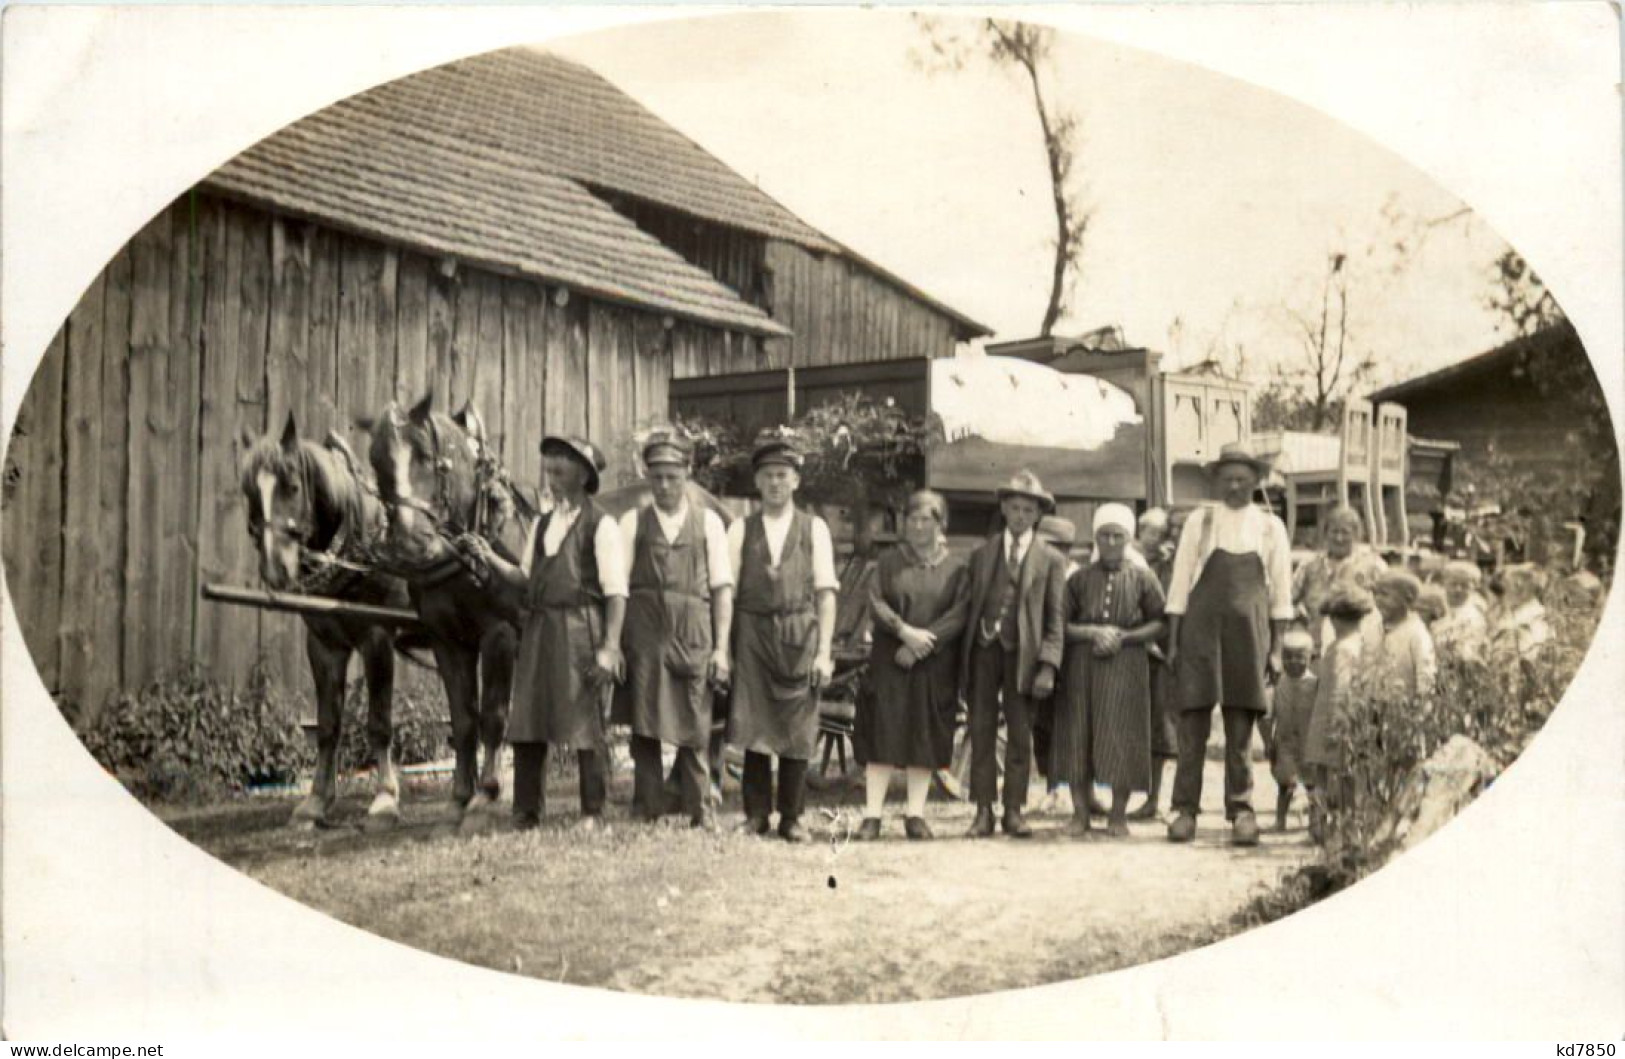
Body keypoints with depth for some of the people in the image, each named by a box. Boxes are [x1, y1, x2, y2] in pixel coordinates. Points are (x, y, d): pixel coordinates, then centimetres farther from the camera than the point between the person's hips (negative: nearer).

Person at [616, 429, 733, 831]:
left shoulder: (708, 522, 10)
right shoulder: (632, 522, 11)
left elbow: (723, 588, 7)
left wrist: (721, 648, -1)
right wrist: (612, 644, -3)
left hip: (693, 634, 0)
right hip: (644, 634, 0)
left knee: (695, 730, 0)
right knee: (645, 727, 1)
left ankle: (701, 815, 7)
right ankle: (648, 814, 7)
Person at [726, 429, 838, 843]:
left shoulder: (814, 528, 6)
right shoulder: (741, 529, 8)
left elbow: (826, 592, 3)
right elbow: (727, 590, 5)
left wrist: (824, 650, -5)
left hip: (800, 634, 0)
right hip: (752, 633, 1)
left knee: (797, 729, 1)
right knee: (752, 727, 0)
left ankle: (792, 817, 11)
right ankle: (756, 814, 11)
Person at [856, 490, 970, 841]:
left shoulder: (956, 569, 7)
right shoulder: (890, 562, 9)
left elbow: (958, 615, -3)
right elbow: (876, 602, -1)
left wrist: (921, 645, -13)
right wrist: (904, 631, -16)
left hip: (935, 665, 0)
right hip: (889, 663, 0)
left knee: (925, 737, 1)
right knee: (883, 733, -4)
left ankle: (916, 814, 7)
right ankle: (873, 814, -3)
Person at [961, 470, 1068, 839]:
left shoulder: (1051, 559, 7)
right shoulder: (981, 553, 13)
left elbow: (1056, 618, 3)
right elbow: (969, 607, 11)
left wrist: (1048, 666, -8)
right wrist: (962, 659, 4)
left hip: (1022, 655, -1)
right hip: (983, 651, 1)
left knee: (1020, 736, 2)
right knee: (982, 733, 1)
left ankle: (1014, 811, 9)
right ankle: (983, 812, 5)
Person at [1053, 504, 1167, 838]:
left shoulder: (1142, 578, 3)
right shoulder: (1080, 578, 7)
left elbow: (1160, 623, 3)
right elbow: (1061, 625, 6)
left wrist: (1124, 637, -10)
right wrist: (1093, 632, -11)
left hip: (1125, 665, -1)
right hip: (1081, 666, 2)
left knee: (1121, 738, -3)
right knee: (1078, 737, 1)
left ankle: (1118, 814, 8)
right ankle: (1080, 813, 10)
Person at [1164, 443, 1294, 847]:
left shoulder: (1271, 527, 7)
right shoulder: (1200, 521, 4)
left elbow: (1281, 592, 8)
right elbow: (1180, 583, 4)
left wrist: (1276, 648, 3)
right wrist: (1173, 642, 0)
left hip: (1249, 630, 1)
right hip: (1201, 627, -1)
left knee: (1241, 723, 4)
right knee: (1193, 716, -3)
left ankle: (1241, 810, 11)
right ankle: (1186, 809, 3)